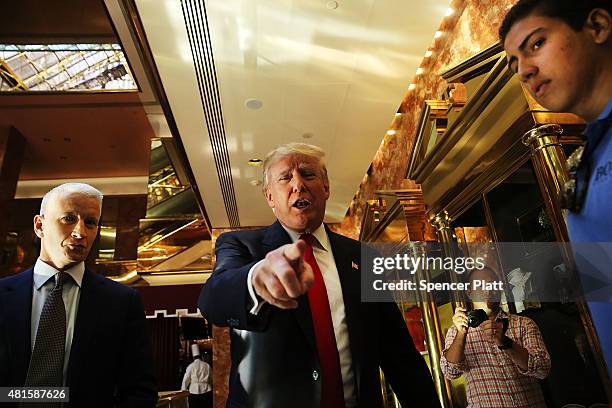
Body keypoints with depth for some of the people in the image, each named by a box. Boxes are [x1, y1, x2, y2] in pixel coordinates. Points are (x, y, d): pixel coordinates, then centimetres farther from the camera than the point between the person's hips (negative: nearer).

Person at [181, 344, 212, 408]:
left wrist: (183, 391, 13)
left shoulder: (191, 366, -1)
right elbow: (211, 378, 9)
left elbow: (186, 380, 2)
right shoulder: (207, 365, 5)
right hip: (206, 391, 2)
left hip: (194, 391, -1)